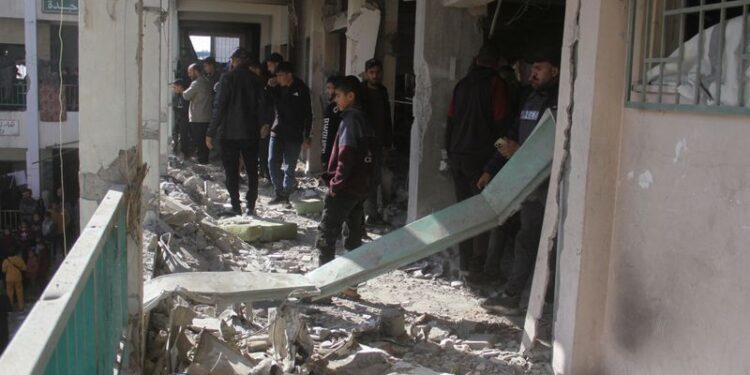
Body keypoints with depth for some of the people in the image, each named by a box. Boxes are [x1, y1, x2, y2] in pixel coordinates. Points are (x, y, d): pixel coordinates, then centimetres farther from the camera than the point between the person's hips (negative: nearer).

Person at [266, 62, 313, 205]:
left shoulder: (301, 89, -6)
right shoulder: (277, 88, 4)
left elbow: (308, 114, -4)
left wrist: (307, 136, -6)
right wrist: (270, 88, -6)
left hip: (294, 134, -4)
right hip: (278, 131, 4)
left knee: (290, 167, 1)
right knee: (273, 163, -3)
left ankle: (286, 194, 15)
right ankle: (279, 193, 9)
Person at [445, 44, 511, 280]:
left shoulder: (462, 84, 11)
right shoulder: (496, 84, -6)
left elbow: (450, 119, 12)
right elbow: (500, 121, -9)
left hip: (457, 156, 5)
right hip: (481, 157, -5)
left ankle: (464, 264, 15)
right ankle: (475, 267, -2)